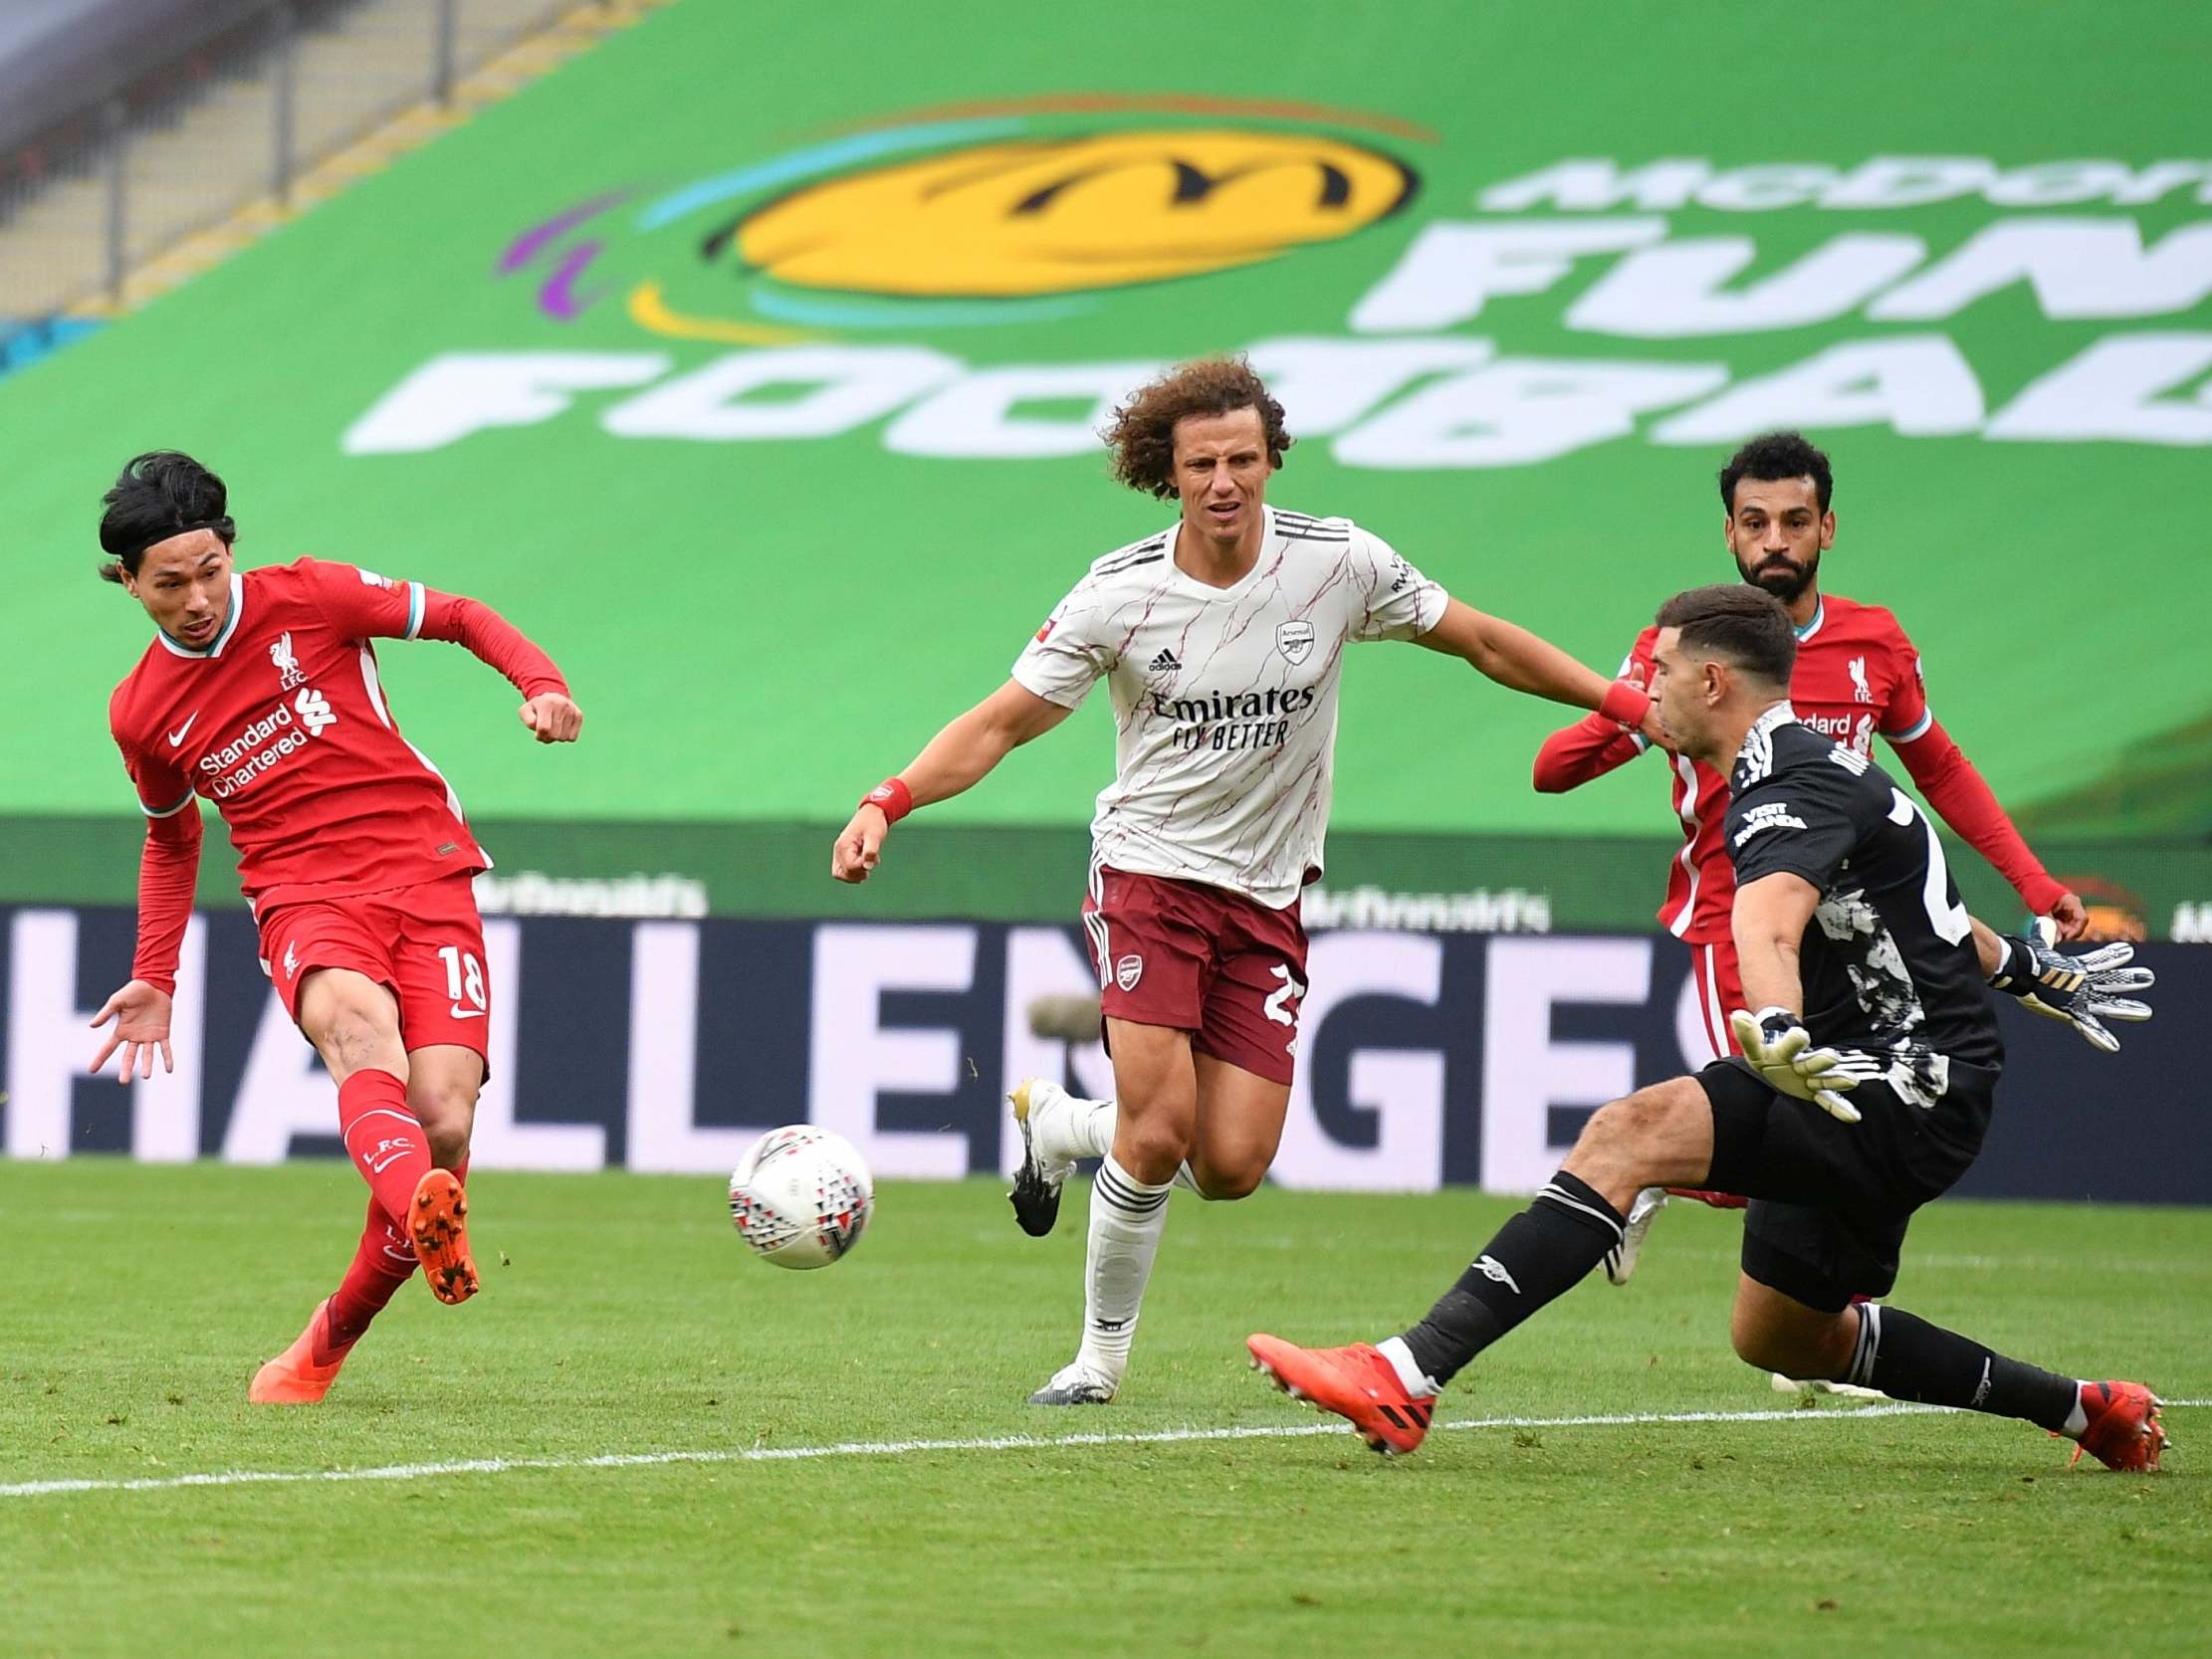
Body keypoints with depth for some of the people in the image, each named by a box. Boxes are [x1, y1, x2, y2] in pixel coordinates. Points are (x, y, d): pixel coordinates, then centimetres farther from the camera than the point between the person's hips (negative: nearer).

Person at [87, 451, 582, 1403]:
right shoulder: (142, 715, 8)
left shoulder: (308, 599, 0)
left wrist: (539, 683, -9)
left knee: (443, 1124, -18)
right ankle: (420, 1215, -69)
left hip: (425, 872, 0)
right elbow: (172, 839, 27)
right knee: (353, 1017, -38)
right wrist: (155, 979, 21)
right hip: (305, 896, 0)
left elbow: (463, 619, 9)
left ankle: (331, 1341, 6)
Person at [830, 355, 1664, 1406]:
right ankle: (1102, 1357, 5)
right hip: (1149, 874, -2)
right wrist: (887, 804, -21)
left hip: (1268, 897, 3)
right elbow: (1001, 724, -6)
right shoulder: (1120, 595, -10)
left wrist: (1629, 706, 4)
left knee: (1231, 1166, -6)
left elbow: (1486, 644, 6)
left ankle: (1056, 1123, 24)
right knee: (1160, 1134, -19)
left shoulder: (1338, 563, -7)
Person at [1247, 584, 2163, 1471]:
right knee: (1778, 1336, 22)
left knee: (1633, 1132, -27)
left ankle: (1406, 1376, -42)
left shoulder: (1795, 781, -15)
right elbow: (1921, 899, 35)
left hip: (1912, 1091, -11)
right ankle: (2085, 1409, 35)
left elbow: (1767, 923, -38)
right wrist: (2025, 967, 50)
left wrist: (1779, 1030, -57)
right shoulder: (1812, 766, 17)